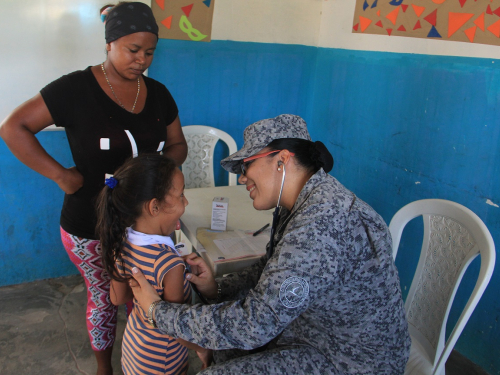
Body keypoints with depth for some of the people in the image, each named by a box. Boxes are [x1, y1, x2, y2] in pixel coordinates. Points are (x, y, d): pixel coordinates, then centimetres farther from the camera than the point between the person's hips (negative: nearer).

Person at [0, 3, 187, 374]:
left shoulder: (158, 93, 0)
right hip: (91, 227, -3)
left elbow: (178, 145, 9)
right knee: (104, 295, 15)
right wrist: (60, 175, -17)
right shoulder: (76, 89, -14)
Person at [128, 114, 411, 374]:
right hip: (322, 329, 9)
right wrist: (217, 288, -5)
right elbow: (270, 274, 11)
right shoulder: (299, 205, -1)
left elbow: (253, 324, -31)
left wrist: (157, 311, -21)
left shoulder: (321, 225, -33)